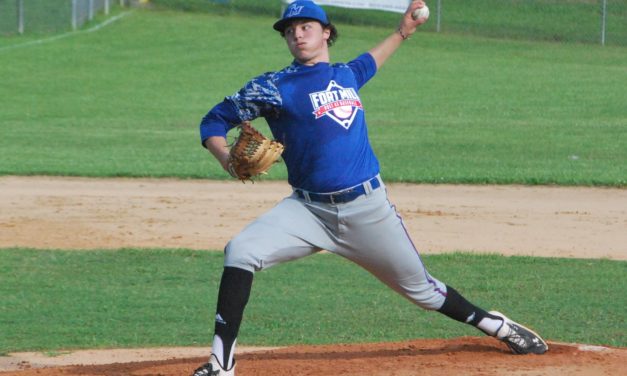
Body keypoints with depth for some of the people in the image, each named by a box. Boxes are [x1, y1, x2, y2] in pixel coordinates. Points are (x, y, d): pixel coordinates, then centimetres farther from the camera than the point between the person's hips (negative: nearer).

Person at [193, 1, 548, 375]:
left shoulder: (345, 75, 13)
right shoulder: (274, 87, -2)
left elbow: (368, 63, 39)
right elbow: (214, 122, -1)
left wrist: (402, 33, 38)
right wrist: (228, 158, -19)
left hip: (369, 209, 2)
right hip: (309, 210, -2)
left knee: (420, 288, 11)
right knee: (240, 253, -23)